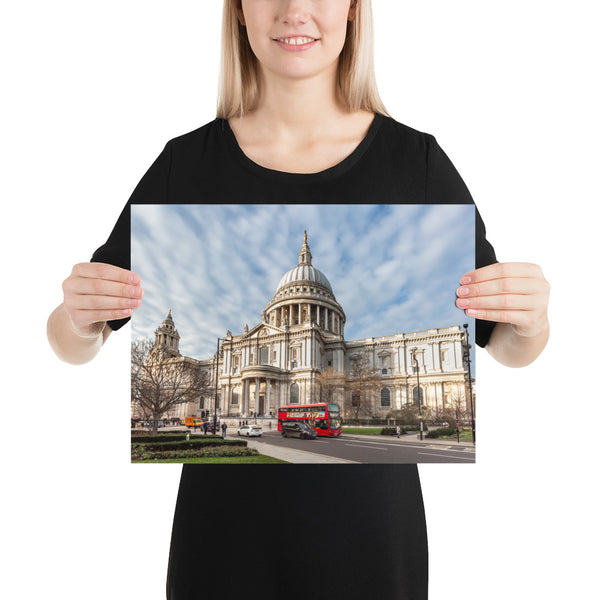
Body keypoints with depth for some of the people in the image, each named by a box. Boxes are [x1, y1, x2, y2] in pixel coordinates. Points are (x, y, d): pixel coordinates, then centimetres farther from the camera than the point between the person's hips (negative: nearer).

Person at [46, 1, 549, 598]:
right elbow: (72, 346, 0)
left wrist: (531, 321, -20)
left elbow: (505, 346, 1)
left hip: (369, 514, 1)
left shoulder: (416, 159, -7)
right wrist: (79, 316, -21)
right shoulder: (187, 162, -5)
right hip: (225, 511, 1)